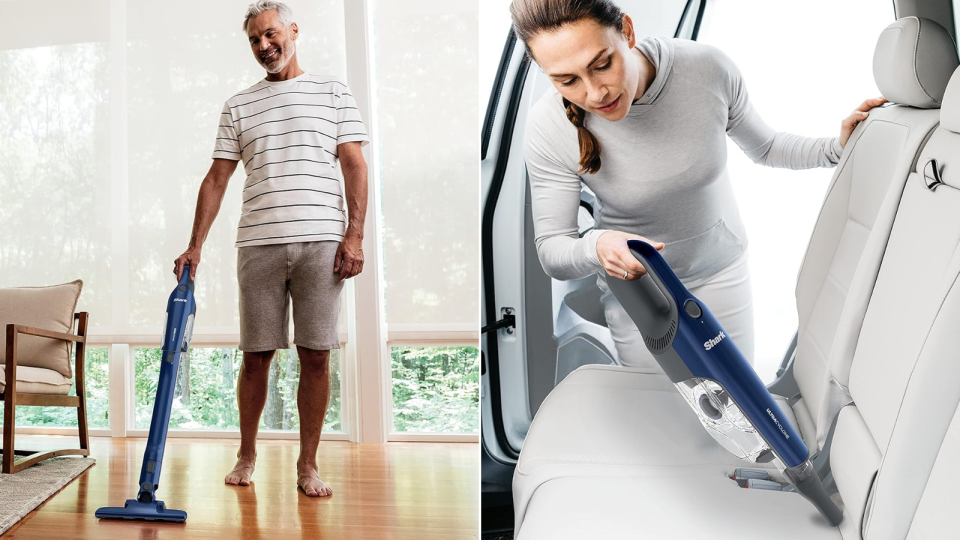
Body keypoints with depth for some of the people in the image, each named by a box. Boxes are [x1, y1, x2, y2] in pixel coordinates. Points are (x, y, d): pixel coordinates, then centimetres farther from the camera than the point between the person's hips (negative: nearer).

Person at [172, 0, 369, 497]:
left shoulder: (333, 92, 12)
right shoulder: (238, 106, 17)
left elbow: (355, 166, 4)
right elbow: (217, 179, 12)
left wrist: (354, 234, -7)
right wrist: (195, 246, 4)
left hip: (320, 242, -1)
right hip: (258, 245, 2)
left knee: (315, 356, -1)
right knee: (256, 357, 5)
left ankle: (308, 465, 11)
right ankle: (246, 454, 23)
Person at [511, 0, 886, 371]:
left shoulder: (707, 69, -22)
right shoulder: (549, 128, -27)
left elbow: (764, 148, -1)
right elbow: (551, 251, -20)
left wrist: (838, 146, -16)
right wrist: (596, 247, -41)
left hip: (721, 270, 2)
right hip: (636, 290, -1)